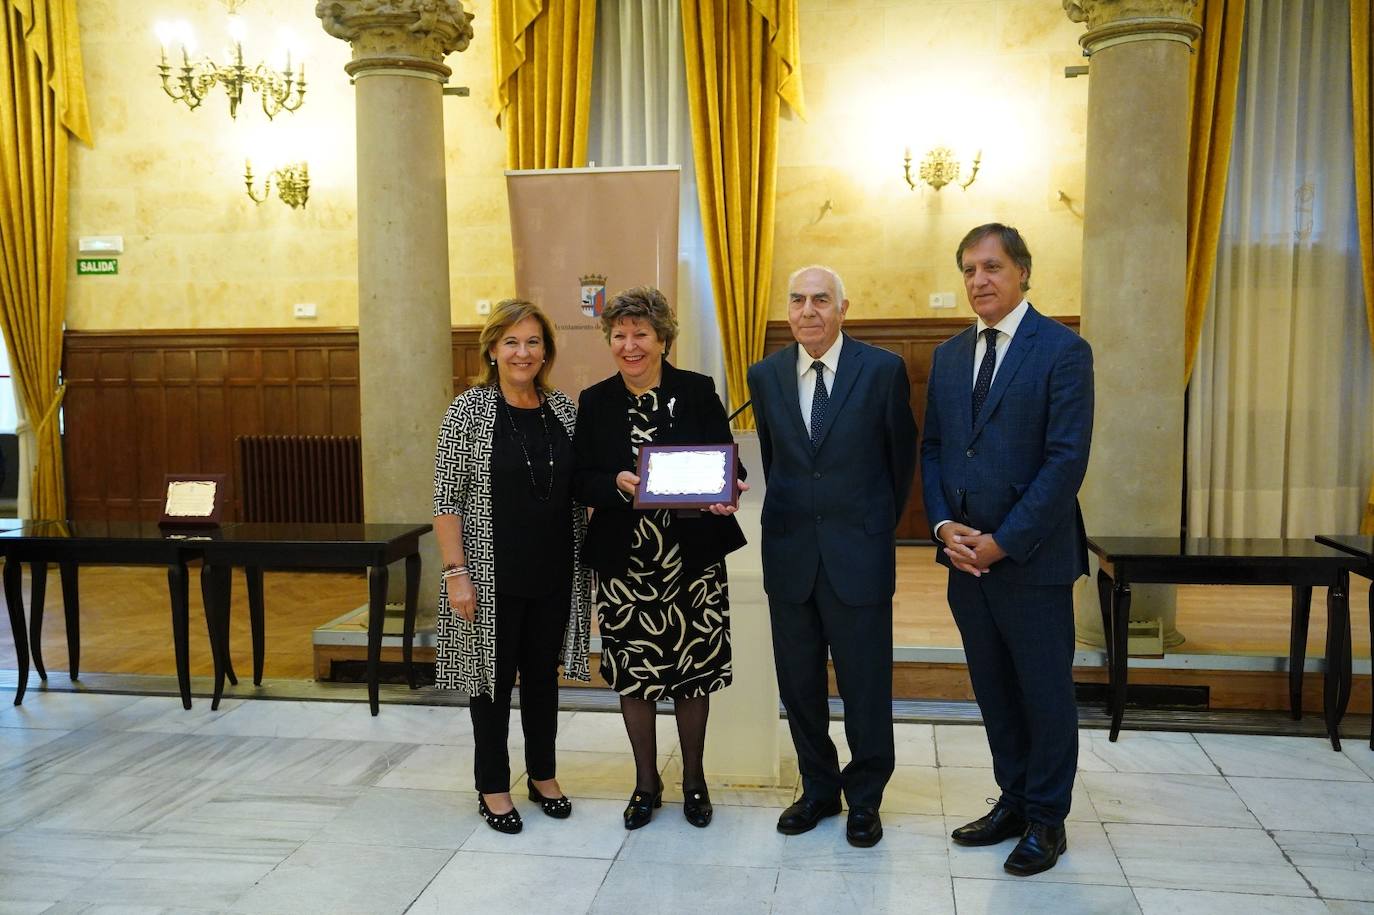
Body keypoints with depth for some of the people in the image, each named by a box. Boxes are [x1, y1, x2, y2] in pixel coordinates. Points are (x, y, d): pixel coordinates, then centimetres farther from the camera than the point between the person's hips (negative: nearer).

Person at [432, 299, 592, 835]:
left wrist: (585, 565, 6)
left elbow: (580, 493, 9)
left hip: (554, 573, 4)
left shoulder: (564, 409, 3)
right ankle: (493, 787, 25)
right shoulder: (470, 409, -9)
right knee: (494, 675, 9)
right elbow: (447, 498, -10)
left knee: (543, 673, 16)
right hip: (493, 574, -4)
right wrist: (455, 572, -15)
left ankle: (543, 775, 33)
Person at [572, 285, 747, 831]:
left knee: (693, 672, 9)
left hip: (692, 559, -1)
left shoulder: (697, 392, -1)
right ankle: (647, 781, 29)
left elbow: (728, 464, 0)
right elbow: (581, 483, 1)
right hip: (624, 562, 1)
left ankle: (694, 779, 31)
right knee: (632, 673, 9)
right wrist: (617, 484, -19)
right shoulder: (595, 402, 2)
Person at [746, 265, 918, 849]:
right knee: (798, 681, 11)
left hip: (859, 553, -3)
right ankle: (818, 789, 29)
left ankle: (865, 799, 24)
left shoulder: (883, 370, -5)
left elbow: (902, 456, 5)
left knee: (865, 683, 6)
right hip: (790, 555, 3)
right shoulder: (765, 375, 4)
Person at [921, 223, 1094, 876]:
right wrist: (944, 525, -4)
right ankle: (1012, 801, 30)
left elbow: (1067, 459, -14)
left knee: (1045, 692, 7)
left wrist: (1003, 541, -16)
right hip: (965, 554, 6)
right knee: (993, 689, 15)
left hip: (1032, 556, -5)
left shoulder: (1063, 350, -8)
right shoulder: (948, 355, 11)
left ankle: (1046, 819, 22)